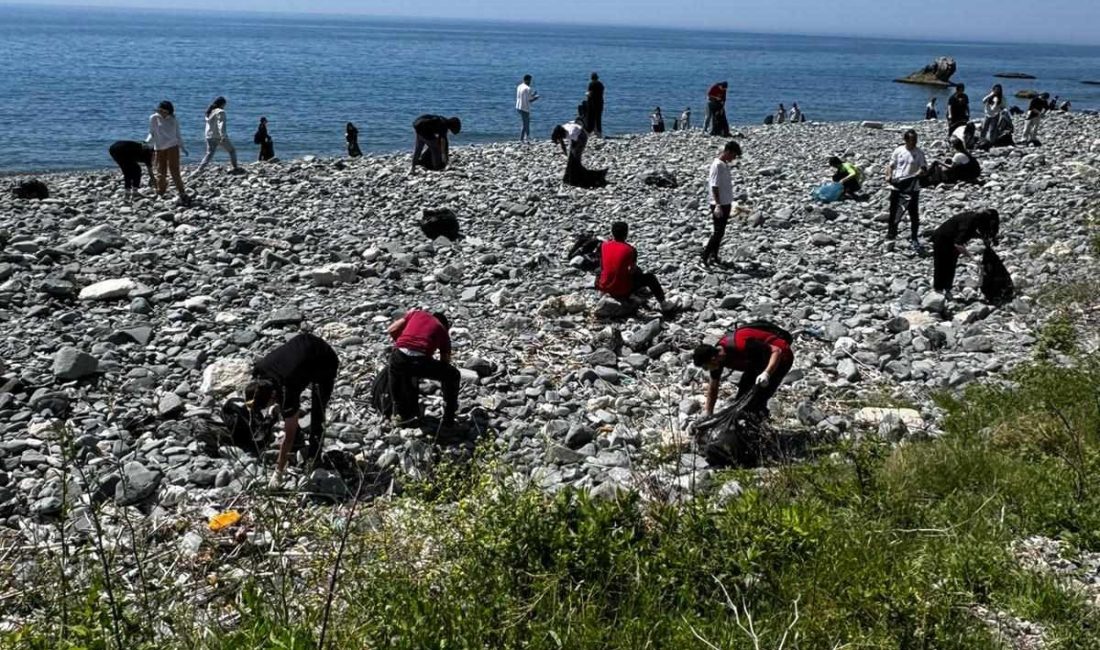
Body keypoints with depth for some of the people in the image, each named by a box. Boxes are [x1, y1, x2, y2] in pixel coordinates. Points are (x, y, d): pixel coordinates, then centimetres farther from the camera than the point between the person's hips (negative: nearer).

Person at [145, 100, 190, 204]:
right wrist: (146, 142, -10)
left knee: (174, 171, -9)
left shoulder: (173, 119, 2)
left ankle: (182, 194, -10)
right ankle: (160, 194, 18)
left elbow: (178, 135, 11)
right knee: (161, 172, 3)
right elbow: (152, 133, 6)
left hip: (172, 147, -1)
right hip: (159, 148, 1)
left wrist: (183, 147, 7)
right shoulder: (154, 118, 0)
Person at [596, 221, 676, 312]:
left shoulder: (603, 246, -5)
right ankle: (663, 303, 17)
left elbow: (602, 267, 6)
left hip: (605, 288, 5)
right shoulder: (630, 250, -14)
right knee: (650, 277, 12)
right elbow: (632, 271, -2)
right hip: (623, 292, -5)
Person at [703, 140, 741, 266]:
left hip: (726, 204, 9)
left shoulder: (725, 164, 12)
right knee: (718, 232, -8)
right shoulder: (717, 165, -17)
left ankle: (714, 256, 20)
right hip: (719, 205, -9)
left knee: (721, 232, 12)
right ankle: (705, 256, -4)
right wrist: (718, 205, -25)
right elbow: (714, 186, -21)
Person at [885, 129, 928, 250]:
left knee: (914, 214, 0)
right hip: (896, 186, 1)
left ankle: (913, 239, 11)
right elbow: (891, 165, 8)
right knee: (894, 211, 11)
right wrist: (889, 175, -10)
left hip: (912, 188, -1)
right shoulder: (898, 151, 2)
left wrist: (920, 173, -27)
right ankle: (891, 232, 33)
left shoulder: (919, 153, -1)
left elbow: (925, 169, -5)